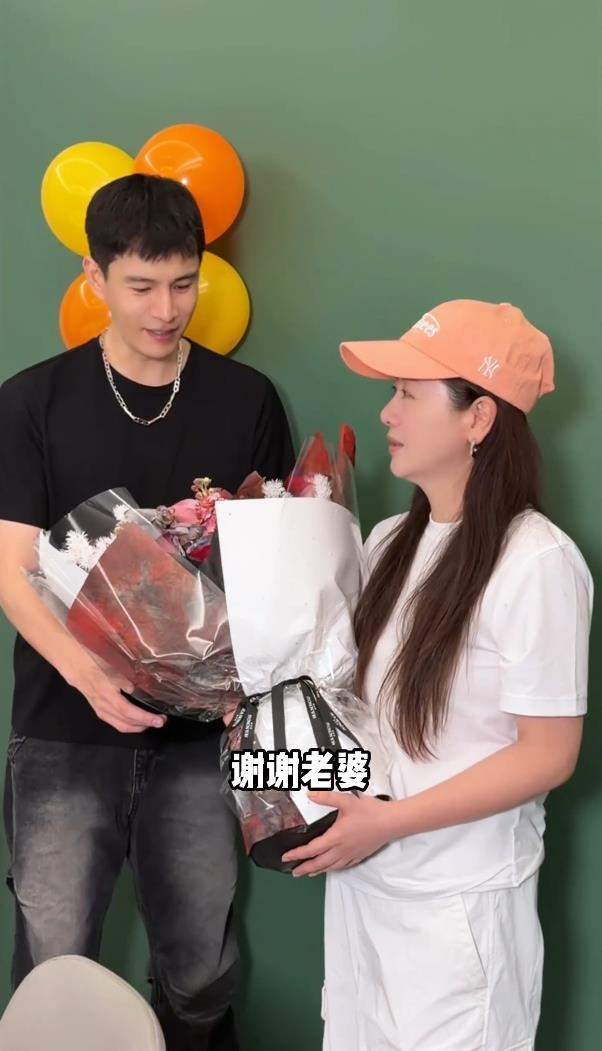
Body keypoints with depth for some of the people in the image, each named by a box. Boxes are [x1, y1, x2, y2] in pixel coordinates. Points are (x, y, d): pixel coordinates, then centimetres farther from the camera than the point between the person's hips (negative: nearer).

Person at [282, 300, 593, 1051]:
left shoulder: (536, 562, -18)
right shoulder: (390, 543, 5)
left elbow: (549, 754, -17)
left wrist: (388, 821, -19)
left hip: (459, 901, -6)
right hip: (362, 878, 6)